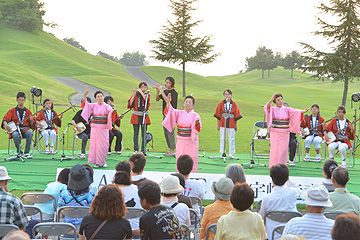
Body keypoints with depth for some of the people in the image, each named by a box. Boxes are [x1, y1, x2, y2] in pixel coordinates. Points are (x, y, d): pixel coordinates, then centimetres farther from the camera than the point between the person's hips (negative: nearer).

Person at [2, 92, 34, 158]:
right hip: (15, 130, -1)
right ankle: (19, 152, -20)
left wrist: (31, 121, -13)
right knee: (15, 135, -38)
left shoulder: (28, 111, 13)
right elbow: (5, 119, 2)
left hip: (25, 129, 1)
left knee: (30, 133, -35)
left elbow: (31, 125, 11)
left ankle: (26, 152, -27)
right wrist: (6, 125, -20)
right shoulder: (12, 110, 10)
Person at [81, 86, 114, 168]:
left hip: (104, 128, -1)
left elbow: (111, 111, -16)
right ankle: (96, 162, 6)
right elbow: (85, 104, -5)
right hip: (95, 127, 1)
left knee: (104, 145, -1)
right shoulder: (93, 106, 7)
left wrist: (113, 111, -41)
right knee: (95, 144, -1)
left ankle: (103, 161, 11)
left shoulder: (106, 106, 2)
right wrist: (85, 95, -20)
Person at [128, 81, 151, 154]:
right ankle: (136, 150, 11)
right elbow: (130, 104, -7)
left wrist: (141, 93, -13)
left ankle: (143, 150, 6)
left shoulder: (148, 95, 6)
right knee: (136, 134, 3)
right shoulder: (135, 94, 5)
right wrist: (134, 94, -11)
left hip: (144, 116, 0)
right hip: (136, 116, 0)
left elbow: (147, 100, -18)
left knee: (144, 134, -1)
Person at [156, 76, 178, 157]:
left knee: (170, 132, -8)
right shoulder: (165, 91, 13)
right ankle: (171, 150, 18)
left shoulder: (174, 92, -11)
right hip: (165, 114, 8)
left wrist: (162, 91, -22)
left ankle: (172, 151, -4)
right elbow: (157, 99, 12)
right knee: (166, 133, 11)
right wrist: (158, 91, -5)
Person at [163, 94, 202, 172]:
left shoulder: (195, 115, -2)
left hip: (192, 141, -2)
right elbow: (171, 111, -9)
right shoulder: (179, 113, 7)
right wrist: (168, 102, -27)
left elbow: (196, 127, -18)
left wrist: (197, 123, -42)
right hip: (181, 141, 2)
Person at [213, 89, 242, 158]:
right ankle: (222, 153, 12)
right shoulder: (221, 104, 2)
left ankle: (231, 154, 8)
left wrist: (236, 125, 5)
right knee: (222, 139, 4)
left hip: (231, 124, 0)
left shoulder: (234, 104, 2)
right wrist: (218, 124, 3)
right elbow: (218, 115, 4)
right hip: (223, 124, 0)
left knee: (231, 139, 1)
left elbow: (236, 115, 6)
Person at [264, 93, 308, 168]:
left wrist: (303, 111, -27)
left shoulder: (287, 110, 7)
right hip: (275, 133, -2)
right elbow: (266, 108, -18)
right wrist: (271, 100, -35)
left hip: (284, 133, 2)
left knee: (283, 150, 0)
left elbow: (296, 111, -7)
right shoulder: (272, 109, 3)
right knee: (274, 150, -6)